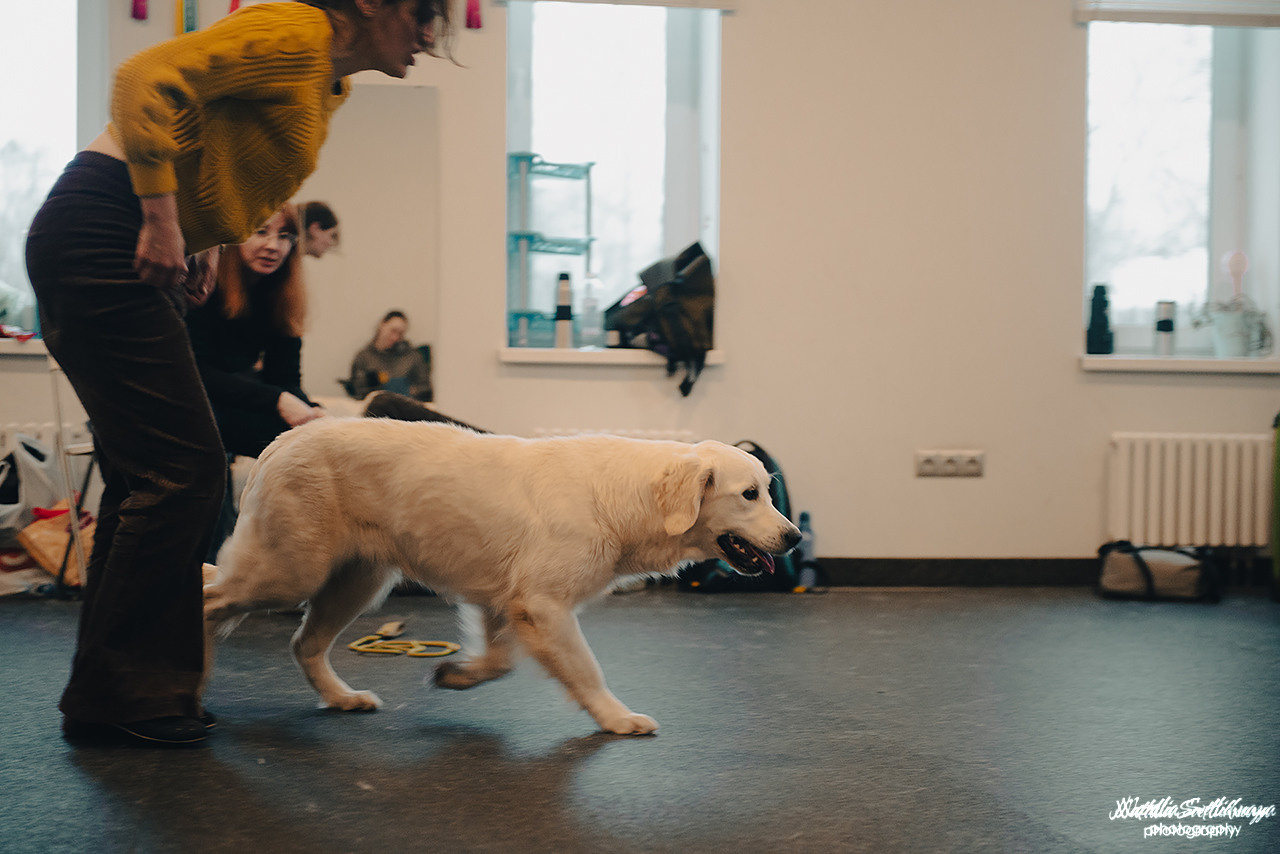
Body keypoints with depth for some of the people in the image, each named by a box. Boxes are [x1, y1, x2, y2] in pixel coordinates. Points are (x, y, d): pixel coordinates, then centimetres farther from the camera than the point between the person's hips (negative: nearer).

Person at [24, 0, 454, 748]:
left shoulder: (331, 84, 17)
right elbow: (149, 79, -23)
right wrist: (164, 220, -23)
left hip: (127, 253, 10)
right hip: (100, 237, -10)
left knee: (149, 475, 11)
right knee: (180, 470, -10)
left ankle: (116, 694, 19)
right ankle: (119, 694, -1)